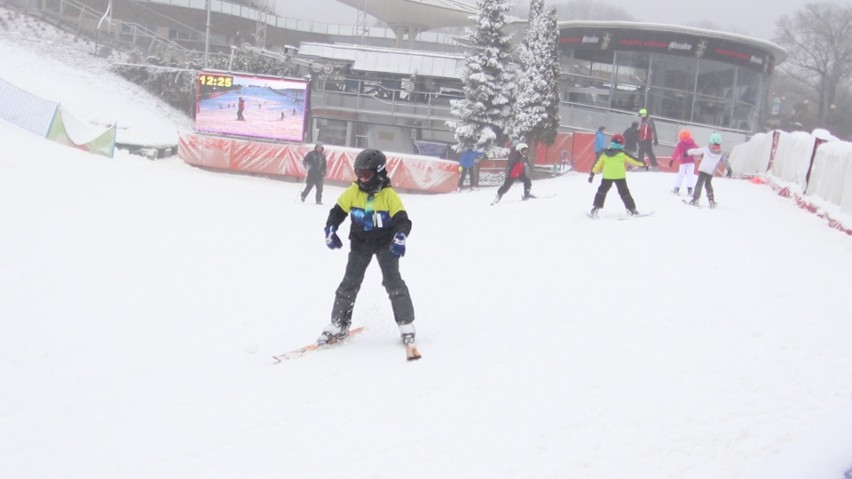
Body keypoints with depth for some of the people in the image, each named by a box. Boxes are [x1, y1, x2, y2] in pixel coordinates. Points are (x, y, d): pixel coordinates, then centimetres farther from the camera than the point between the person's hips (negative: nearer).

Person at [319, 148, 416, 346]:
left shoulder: (389, 195, -18)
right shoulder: (352, 193, -9)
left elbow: (403, 220, -21)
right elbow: (337, 212, 0)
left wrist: (400, 239, -39)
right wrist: (330, 231, -16)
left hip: (385, 244, -3)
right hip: (360, 244, 3)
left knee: (393, 282, -10)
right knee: (349, 283, 3)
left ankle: (406, 325, -1)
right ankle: (338, 325, 13)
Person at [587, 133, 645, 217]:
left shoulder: (605, 154, 6)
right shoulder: (622, 154, -2)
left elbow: (599, 164, 10)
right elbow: (632, 159, 5)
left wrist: (592, 174, 17)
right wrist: (641, 163, 19)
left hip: (607, 176, 2)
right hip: (620, 176, -2)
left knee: (602, 191, 14)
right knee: (624, 193, 7)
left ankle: (595, 208, 5)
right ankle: (631, 209, 6)